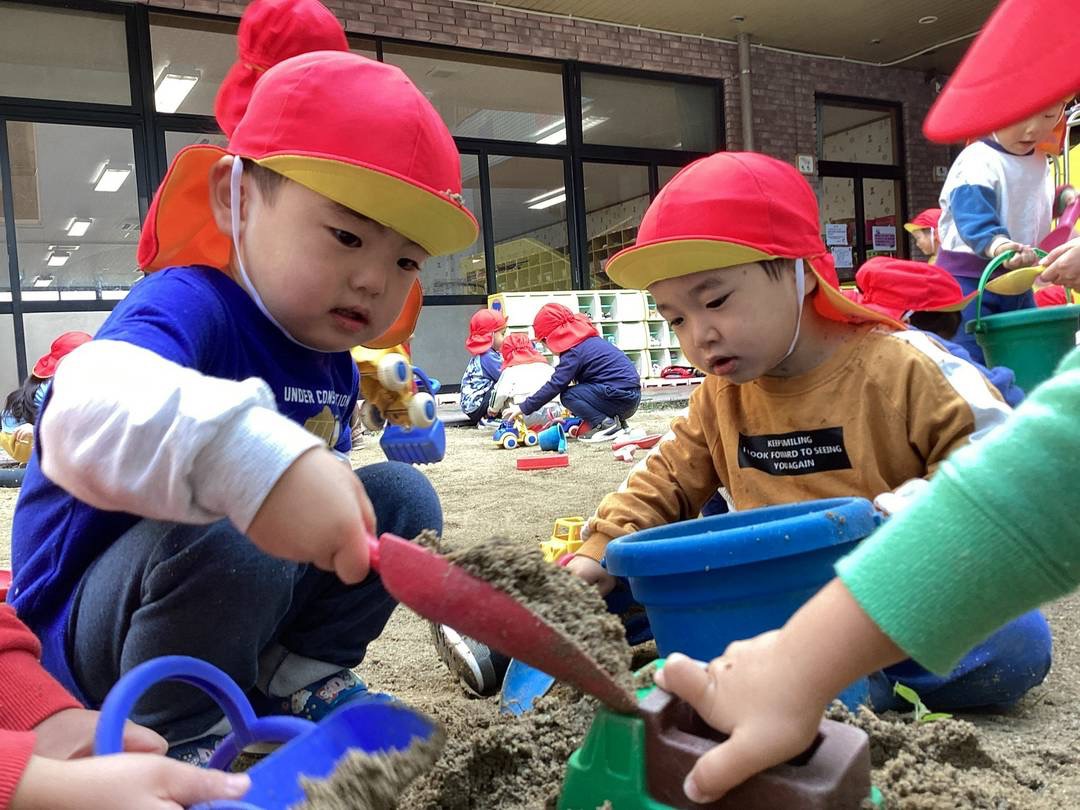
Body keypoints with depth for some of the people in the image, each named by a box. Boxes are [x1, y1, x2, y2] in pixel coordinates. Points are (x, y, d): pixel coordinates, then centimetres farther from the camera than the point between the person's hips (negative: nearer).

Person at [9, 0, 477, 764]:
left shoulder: (332, 360, 0)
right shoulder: (191, 304, -26)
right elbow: (85, 413, -50)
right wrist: (249, 458, -66)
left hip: (254, 605, 7)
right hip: (95, 625, -7)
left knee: (401, 496, -3)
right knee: (225, 539, -36)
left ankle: (297, 679, 3)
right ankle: (178, 734, -9)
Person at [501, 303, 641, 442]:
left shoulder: (574, 352, -11)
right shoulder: (590, 340, 18)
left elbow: (555, 386, -14)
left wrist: (523, 408, -8)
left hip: (621, 397, -10)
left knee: (568, 395, -7)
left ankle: (607, 425, -12)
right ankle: (618, 422, 9)